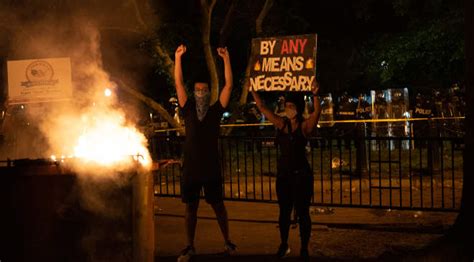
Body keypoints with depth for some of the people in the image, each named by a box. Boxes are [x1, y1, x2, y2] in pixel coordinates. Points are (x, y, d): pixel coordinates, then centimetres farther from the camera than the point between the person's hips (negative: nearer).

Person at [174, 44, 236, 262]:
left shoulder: (215, 111, 2)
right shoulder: (188, 110, 4)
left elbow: (228, 85, -4)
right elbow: (178, 83, 0)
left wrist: (226, 59, -7)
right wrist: (178, 57, -5)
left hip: (212, 168, -1)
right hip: (191, 168, 1)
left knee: (218, 205, 9)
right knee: (190, 208, 8)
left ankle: (227, 242, 21)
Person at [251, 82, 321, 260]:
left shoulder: (305, 126, -7)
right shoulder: (281, 124, 6)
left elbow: (317, 112, -26)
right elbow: (262, 108, 8)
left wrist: (315, 95, -41)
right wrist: (253, 90, 2)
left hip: (301, 174, -5)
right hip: (283, 174, 5)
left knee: (302, 213, 2)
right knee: (284, 211, 14)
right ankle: (283, 245, 28)